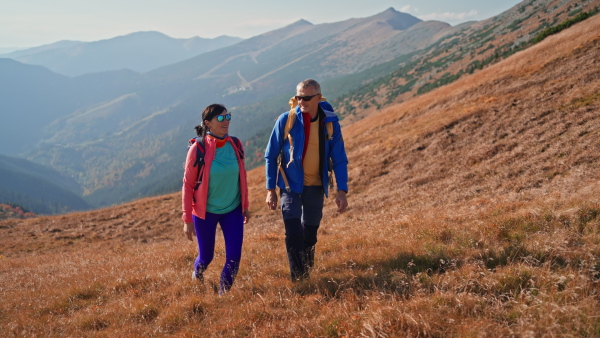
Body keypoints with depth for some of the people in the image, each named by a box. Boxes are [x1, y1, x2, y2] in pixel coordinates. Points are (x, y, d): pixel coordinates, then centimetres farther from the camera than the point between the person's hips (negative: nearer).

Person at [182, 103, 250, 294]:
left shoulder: (235, 145, -4)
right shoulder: (198, 148, -16)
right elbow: (188, 185, -11)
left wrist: (245, 206, 11)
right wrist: (187, 219, -11)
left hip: (233, 210, 3)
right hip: (205, 212, -3)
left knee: (234, 256, -5)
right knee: (206, 256, 13)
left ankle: (223, 294, 18)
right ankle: (197, 275, 49)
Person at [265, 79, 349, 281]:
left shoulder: (330, 122, -6)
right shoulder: (286, 120, -10)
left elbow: (339, 159, -1)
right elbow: (271, 156, -2)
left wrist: (342, 191, -7)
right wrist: (270, 190, -4)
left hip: (315, 187, 2)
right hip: (291, 186, -2)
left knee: (310, 235, 12)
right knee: (293, 233, -14)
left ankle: (307, 276, 29)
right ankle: (298, 280, -7)